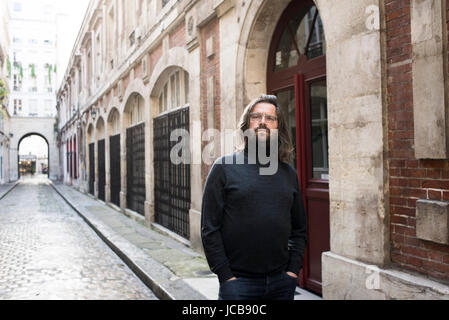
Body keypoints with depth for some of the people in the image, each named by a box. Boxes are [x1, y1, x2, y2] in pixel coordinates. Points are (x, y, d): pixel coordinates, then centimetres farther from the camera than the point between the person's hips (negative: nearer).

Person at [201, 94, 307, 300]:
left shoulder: (288, 173, 8)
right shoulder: (224, 167, -4)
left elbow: (300, 228, 12)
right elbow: (209, 228, -7)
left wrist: (293, 270, 2)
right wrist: (226, 276, -10)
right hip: (238, 281, -3)